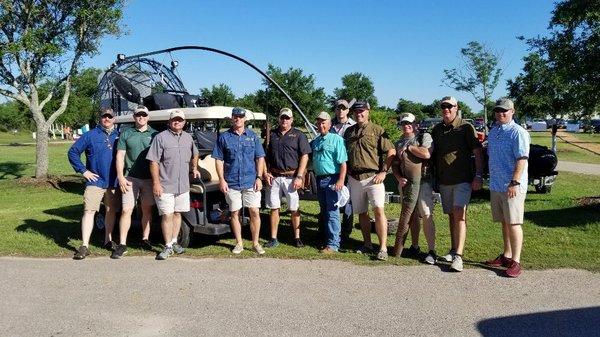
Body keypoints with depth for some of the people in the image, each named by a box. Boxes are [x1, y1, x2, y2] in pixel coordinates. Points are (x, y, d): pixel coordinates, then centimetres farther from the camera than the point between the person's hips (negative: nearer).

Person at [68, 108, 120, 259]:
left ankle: (108, 240, 27)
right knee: (89, 211, -9)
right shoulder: (90, 135, 1)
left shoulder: (119, 135, 7)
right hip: (95, 182, -3)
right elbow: (72, 152, 2)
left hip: (114, 182, 3)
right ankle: (84, 246, -8)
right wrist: (83, 171, -5)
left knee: (111, 211, 12)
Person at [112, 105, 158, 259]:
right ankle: (122, 244, 1)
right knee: (126, 210, -4)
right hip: (131, 178, -1)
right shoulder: (126, 134, 7)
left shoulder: (154, 134, 7)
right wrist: (120, 177, -6)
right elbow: (120, 156, 3)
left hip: (149, 178, 1)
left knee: (147, 210, 10)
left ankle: (145, 239, 23)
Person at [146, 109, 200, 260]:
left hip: (183, 186, 6)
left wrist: (194, 168, 16)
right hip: (165, 186, -5)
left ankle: (174, 242, 26)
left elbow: (194, 154, 31)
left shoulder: (188, 138, 12)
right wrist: (156, 183, -17)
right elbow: (154, 162, -11)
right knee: (167, 215, -4)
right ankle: (168, 247, 6)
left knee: (177, 213, 14)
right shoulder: (161, 137, -7)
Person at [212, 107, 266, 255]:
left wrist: (259, 178, -3)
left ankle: (255, 243, 12)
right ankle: (239, 243, 21)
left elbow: (260, 158, 6)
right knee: (234, 213, 8)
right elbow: (219, 160, 4)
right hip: (231, 182, 0)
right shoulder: (224, 137, 4)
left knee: (254, 212, -1)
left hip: (251, 182, 0)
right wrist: (221, 180, -5)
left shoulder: (252, 136, 7)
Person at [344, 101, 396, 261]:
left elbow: (391, 151, -2)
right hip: (354, 178, 5)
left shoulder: (377, 130, 1)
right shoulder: (349, 131, 15)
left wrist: (383, 171, -9)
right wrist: (345, 175, 8)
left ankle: (383, 248, -10)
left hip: (373, 177, -5)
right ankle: (367, 244, 22)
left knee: (378, 210, -13)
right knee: (361, 213, 11)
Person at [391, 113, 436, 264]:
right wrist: (399, 178, -3)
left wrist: (408, 147, -6)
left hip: (423, 182, -5)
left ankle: (432, 251, -8)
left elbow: (426, 154, -17)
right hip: (406, 183, 5)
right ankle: (415, 246, 20)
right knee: (412, 215, 9)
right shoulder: (399, 143, 17)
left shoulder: (424, 136, 1)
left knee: (426, 215, -10)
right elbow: (395, 165, 15)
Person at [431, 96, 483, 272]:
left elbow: (477, 152, -4)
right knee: (451, 216, 12)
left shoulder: (466, 127, -3)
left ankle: (458, 256, -15)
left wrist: (478, 176, -12)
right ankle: (453, 250, 21)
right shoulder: (437, 129, 11)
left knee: (459, 215, -13)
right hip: (444, 180, 5)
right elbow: (433, 154, 18)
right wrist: (434, 177, 11)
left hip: (463, 179, -5)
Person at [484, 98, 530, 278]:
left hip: (512, 187, -8)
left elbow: (522, 160, -18)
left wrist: (514, 182, -24)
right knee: (504, 223, 16)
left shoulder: (518, 132, -10)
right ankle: (506, 256, 27)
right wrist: (489, 178, 20)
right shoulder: (493, 131, 15)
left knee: (513, 223, -4)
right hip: (496, 186, 8)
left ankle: (515, 262, 3)